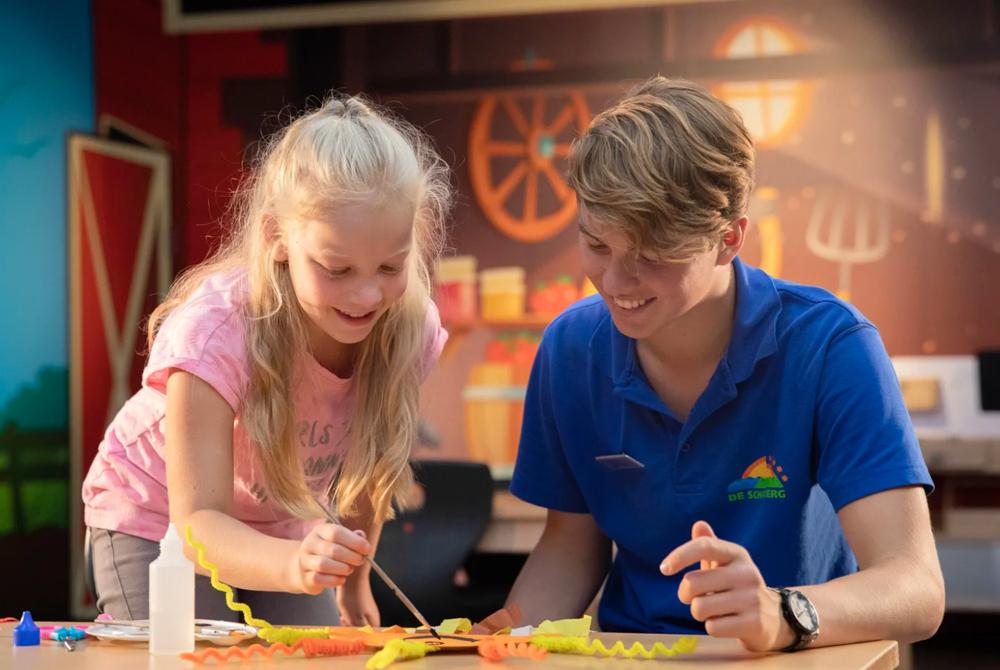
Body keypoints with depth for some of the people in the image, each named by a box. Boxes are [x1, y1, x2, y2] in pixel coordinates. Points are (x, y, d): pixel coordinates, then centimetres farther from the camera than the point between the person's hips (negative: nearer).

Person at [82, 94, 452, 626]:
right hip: (158, 522, -3)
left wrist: (353, 583, 7)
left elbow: (368, 466, -4)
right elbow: (198, 522, -39)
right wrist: (295, 566, -58)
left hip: (284, 528, 4)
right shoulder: (216, 332, -37)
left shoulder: (408, 327, -23)